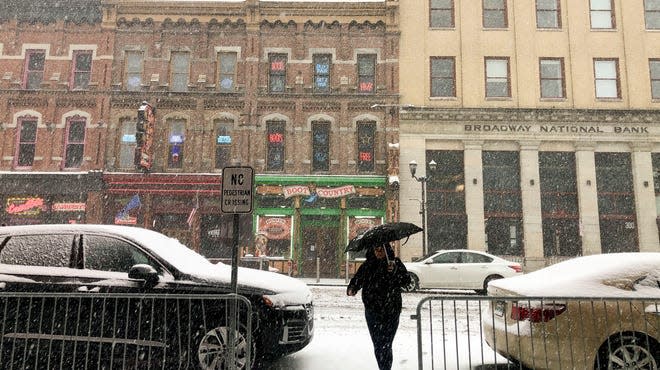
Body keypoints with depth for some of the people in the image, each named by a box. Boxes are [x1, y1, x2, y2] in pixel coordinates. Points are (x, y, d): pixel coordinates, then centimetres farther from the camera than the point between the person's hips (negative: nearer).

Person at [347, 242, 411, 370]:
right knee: (377, 344, 9)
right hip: (372, 311, 3)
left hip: (391, 312, -3)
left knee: (385, 344, -9)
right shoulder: (368, 265, 8)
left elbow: (406, 280, -10)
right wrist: (352, 289, -10)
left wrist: (394, 271, -26)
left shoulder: (395, 263, 0)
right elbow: (358, 278, 10)